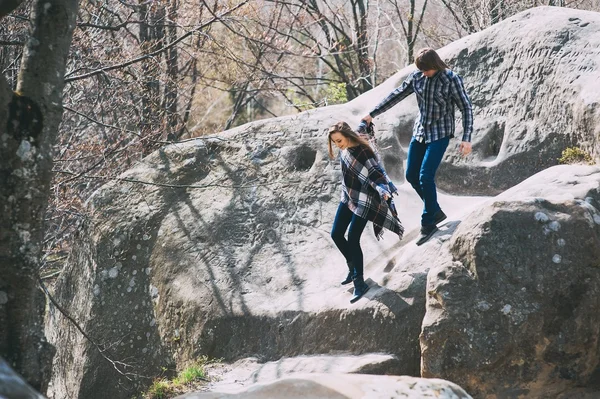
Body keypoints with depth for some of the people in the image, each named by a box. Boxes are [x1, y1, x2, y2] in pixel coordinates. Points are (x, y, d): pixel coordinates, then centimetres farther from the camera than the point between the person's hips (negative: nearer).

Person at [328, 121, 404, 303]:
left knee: (353, 240, -11)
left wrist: (383, 190, -45)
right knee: (336, 234, 8)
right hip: (348, 198, 8)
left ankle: (360, 283, -3)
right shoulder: (344, 150, -1)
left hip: (363, 201, -8)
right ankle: (353, 268, 30)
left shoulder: (363, 151, -24)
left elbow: (375, 173, -30)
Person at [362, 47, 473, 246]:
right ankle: (435, 211, 21)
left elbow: (466, 108, -13)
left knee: (425, 176, -14)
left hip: (440, 134, -6)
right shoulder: (416, 77, -1)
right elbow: (396, 96, 11)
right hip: (420, 131, 6)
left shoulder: (451, 79, -15)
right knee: (411, 175, 6)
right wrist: (372, 114, 13)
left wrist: (466, 138, -20)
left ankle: (428, 223, -3)